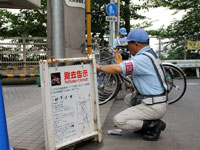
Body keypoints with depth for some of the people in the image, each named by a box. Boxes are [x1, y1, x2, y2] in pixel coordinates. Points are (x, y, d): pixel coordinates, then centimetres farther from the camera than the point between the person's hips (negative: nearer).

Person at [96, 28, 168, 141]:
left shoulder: (143, 59, -21)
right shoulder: (150, 53, 11)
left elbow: (118, 69, -28)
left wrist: (99, 67, -13)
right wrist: (135, 87, 9)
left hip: (154, 107, -10)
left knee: (119, 120, -11)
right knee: (129, 98, 26)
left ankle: (154, 125, -5)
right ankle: (146, 124, 15)